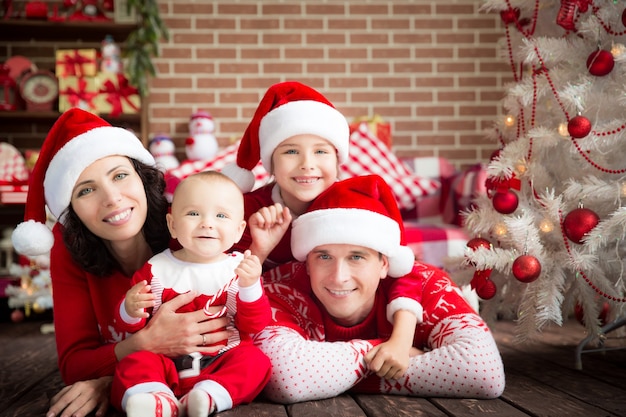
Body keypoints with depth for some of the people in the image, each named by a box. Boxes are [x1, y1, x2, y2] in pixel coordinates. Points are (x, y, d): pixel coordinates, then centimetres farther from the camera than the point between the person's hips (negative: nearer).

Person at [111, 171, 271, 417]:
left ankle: (207, 396, -42)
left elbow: (255, 325, -5)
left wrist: (250, 287, -21)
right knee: (133, 364, -22)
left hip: (222, 364, -1)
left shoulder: (240, 269, 1)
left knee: (254, 360, -25)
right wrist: (130, 311, -16)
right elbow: (130, 326, 7)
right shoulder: (157, 269, 3)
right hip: (167, 362, 1)